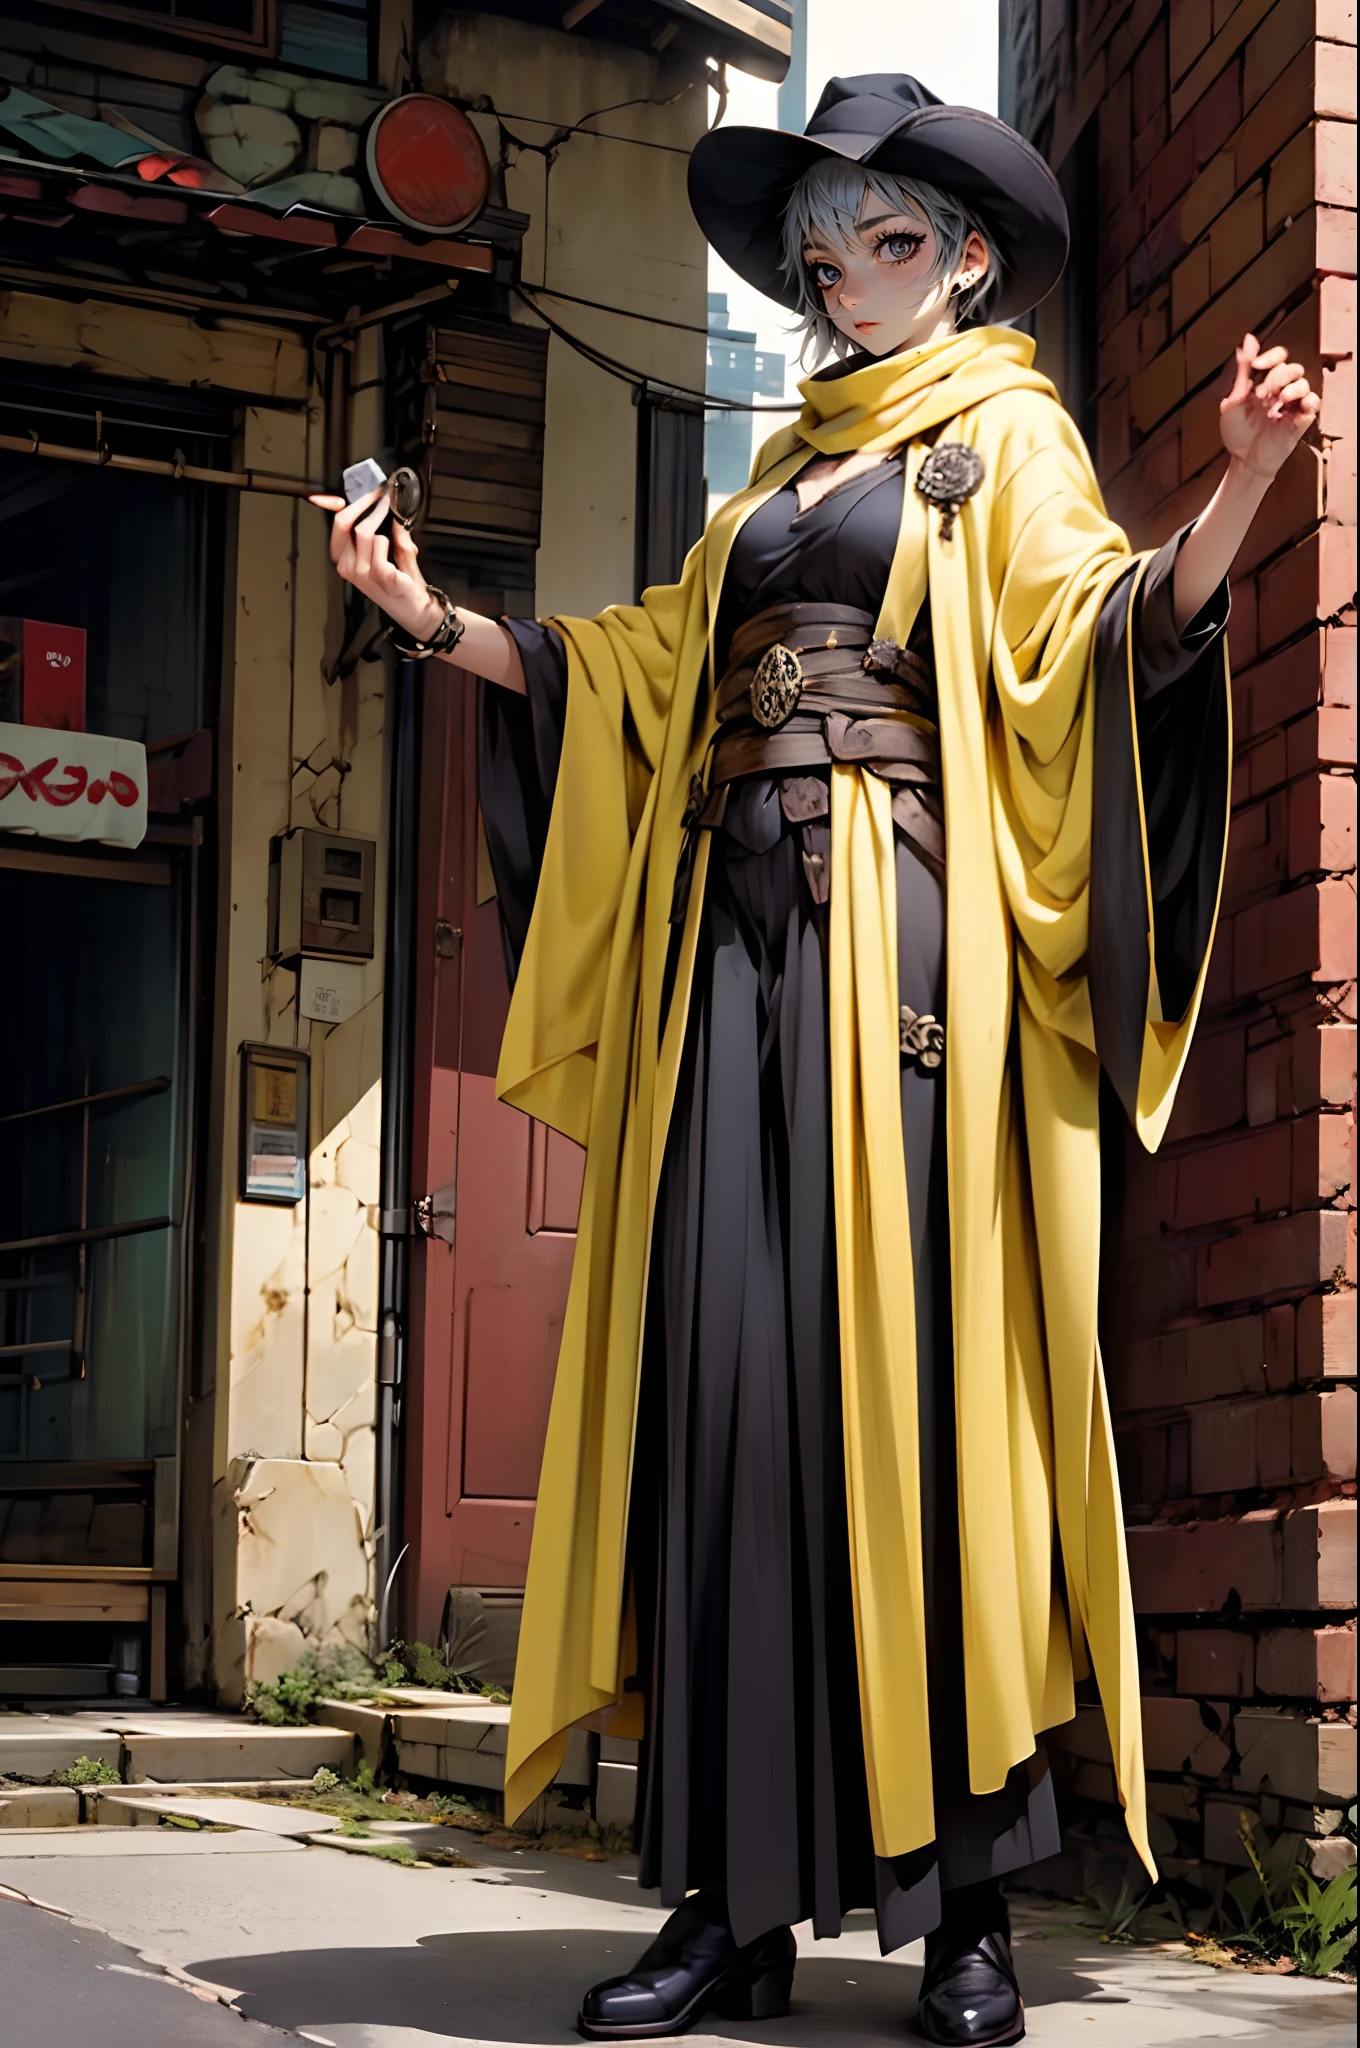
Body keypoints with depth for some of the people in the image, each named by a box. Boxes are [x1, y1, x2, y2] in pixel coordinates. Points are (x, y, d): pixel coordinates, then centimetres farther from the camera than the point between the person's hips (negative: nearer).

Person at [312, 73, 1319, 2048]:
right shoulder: (785, 471, 26)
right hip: (735, 938, 5)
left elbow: (1104, 626, -8)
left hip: (902, 932, -5)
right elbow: (636, 678, 24)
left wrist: (1237, 489, -24)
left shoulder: (1004, 437, 10)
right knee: (729, 1377, -3)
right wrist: (437, 617, 19)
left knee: (914, 1366, -10)